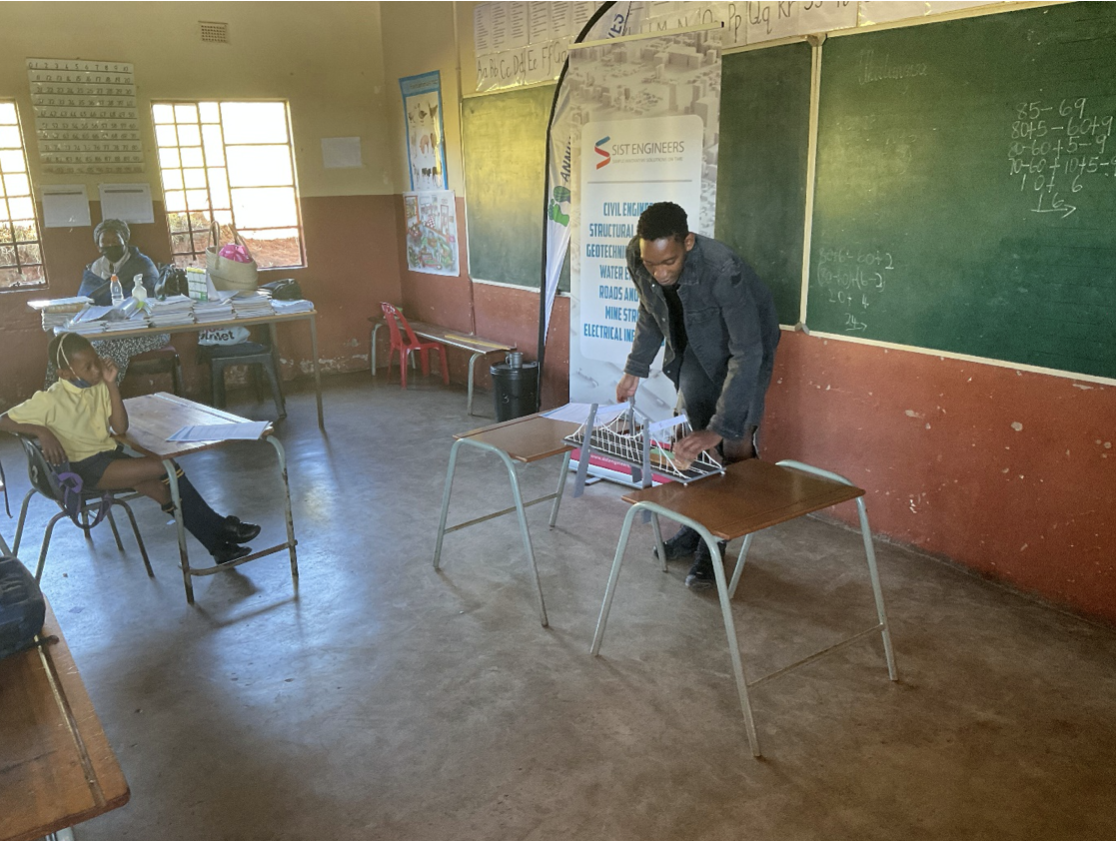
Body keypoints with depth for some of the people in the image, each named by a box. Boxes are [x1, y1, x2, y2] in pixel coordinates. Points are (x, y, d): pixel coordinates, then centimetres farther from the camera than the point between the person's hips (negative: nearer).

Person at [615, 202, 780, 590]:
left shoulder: (723, 270, -41)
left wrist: (720, 428, -43)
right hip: (696, 348, 5)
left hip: (746, 348, -5)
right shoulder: (637, 257, -23)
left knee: (734, 446, -11)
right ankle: (694, 530, 25)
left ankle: (714, 547, 2)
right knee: (694, 445, 9)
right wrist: (634, 369, 0)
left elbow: (746, 354, -39)